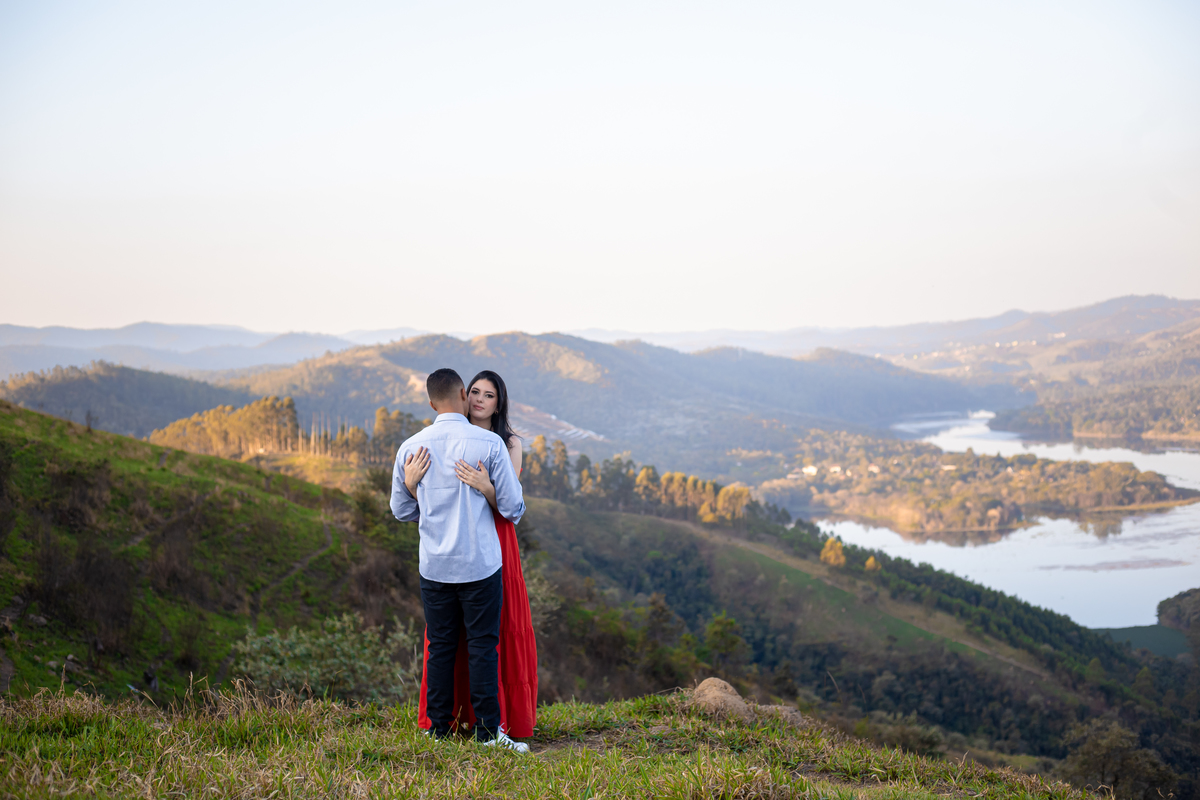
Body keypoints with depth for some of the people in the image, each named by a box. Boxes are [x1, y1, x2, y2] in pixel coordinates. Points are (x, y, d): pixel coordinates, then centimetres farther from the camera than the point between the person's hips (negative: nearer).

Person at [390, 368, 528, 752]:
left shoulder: (411, 448, 0)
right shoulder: (490, 444, -9)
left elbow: (401, 510, 11)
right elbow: (513, 507, -4)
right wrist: (511, 511, 18)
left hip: (434, 565, 3)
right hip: (480, 563, -3)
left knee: (440, 647, 12)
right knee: (483, 646, 3)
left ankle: (438, 727, 17)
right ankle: (488, 729, 4)